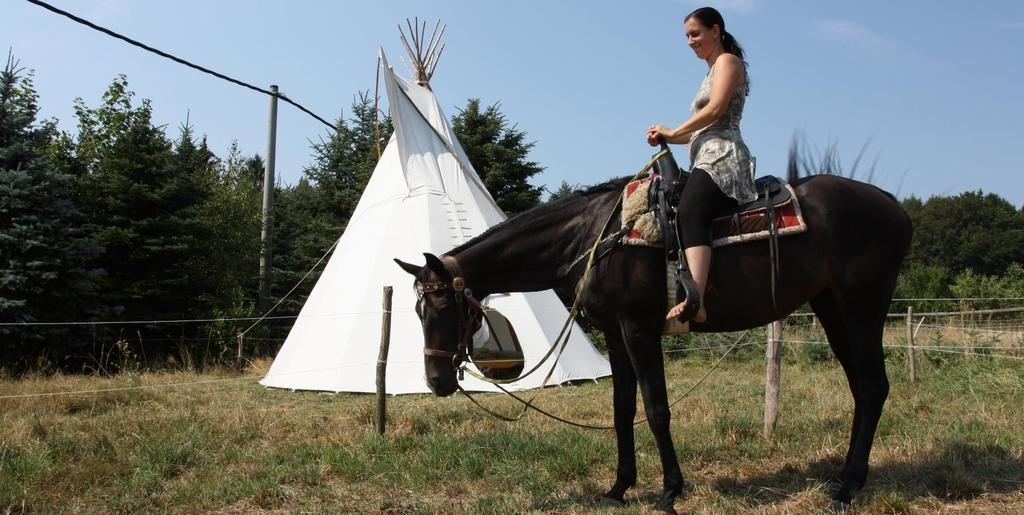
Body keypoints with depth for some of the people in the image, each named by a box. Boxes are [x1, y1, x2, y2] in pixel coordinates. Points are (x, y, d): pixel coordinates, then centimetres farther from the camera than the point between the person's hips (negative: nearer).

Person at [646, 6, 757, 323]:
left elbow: (716, 109, -12)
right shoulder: (712, 72, 33)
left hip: (721, 157, -11)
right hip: (707, 160, 11)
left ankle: (694, 300, -50)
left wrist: (674, 132, -6)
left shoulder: (727, 61, 5)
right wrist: (667, 136, 13)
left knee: (689, 212, -33)